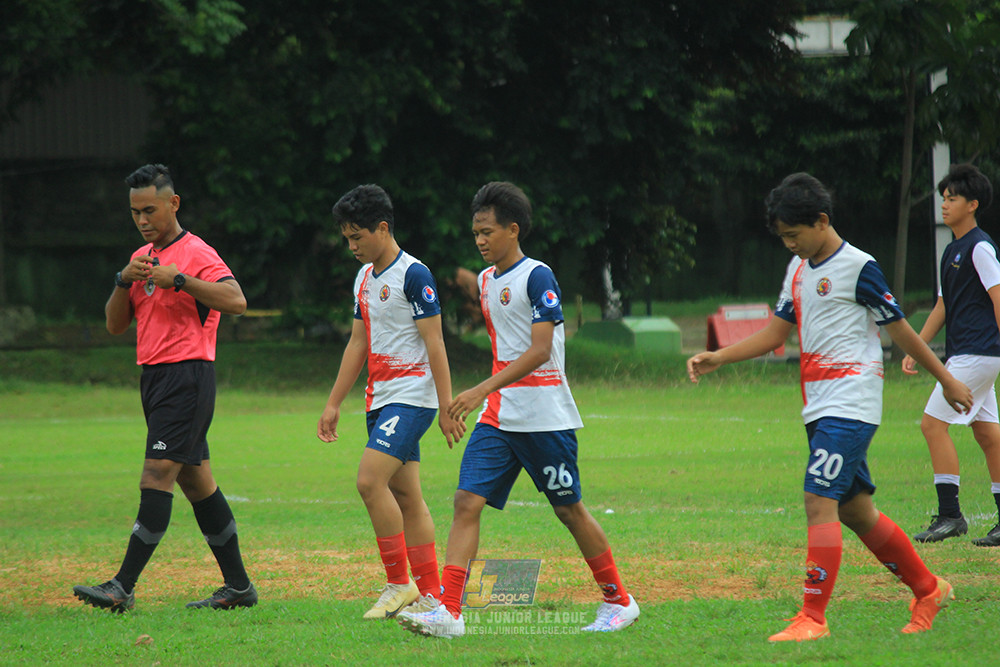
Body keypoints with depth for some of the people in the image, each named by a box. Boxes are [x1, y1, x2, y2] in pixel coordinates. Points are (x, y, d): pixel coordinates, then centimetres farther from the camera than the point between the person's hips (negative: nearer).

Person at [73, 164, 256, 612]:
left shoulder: (196, 254, -9)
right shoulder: (142, 258, 16)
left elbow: (235, 301, -23)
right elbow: (115, 324, 13)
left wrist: (179, 280, -25)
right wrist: (124, 281, -4)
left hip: (187, 376, -9)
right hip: (154, 375, 9)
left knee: (157, 475, -14)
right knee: (194, 479, 10)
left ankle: (123, 588, -18)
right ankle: (238, 585, 16)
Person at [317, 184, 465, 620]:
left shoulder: (413, 275, -11)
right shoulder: (364, 278, 14)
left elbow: (434, 343, -13)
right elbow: (358, 343, 20)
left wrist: (446, 407, -16)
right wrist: (334, 404, 18)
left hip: (412, 396, -9)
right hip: (380, 400, 9)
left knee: (370, 480, -19)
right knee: (404, 495, 6)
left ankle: (400, 583, -12)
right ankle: (430, 592, 9)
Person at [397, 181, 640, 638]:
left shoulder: (537, 277, -11)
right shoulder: (486, 281, 14)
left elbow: (539, 351, -20)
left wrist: (483, 389, -26)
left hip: (545, 419, -7)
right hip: (498, 417, 7)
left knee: (569, 509, 3)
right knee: (467, 502, -8)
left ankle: (619, 601, 20)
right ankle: (448, 611, -15)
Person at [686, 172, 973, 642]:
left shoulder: (858, 268, -9)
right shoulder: (799, 269, 14)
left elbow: (900, 331, -4)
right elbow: (774, 334, 20)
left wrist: (947, 382, 5)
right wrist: (718, 358, 9)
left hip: (850, 405, -8)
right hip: (819, 408, 8)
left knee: (820, 502, -16)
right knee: (854, 510, 12)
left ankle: (813, 618, -18)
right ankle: (928, 590, 26)